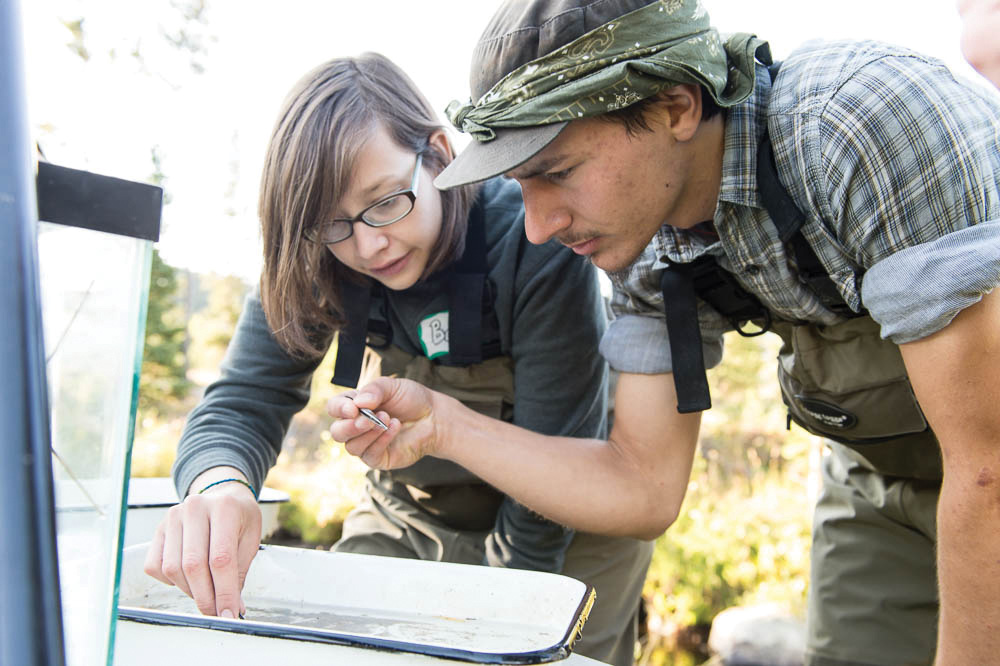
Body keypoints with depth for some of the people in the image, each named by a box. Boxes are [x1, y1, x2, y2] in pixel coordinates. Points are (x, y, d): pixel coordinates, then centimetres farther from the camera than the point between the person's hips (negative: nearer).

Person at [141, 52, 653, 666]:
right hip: (409, 520, 3)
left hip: (567, 536, -3)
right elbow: (244, 400, -21)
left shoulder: (539, 249, -29)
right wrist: (220, 487, -45)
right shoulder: (314, 265, -16)